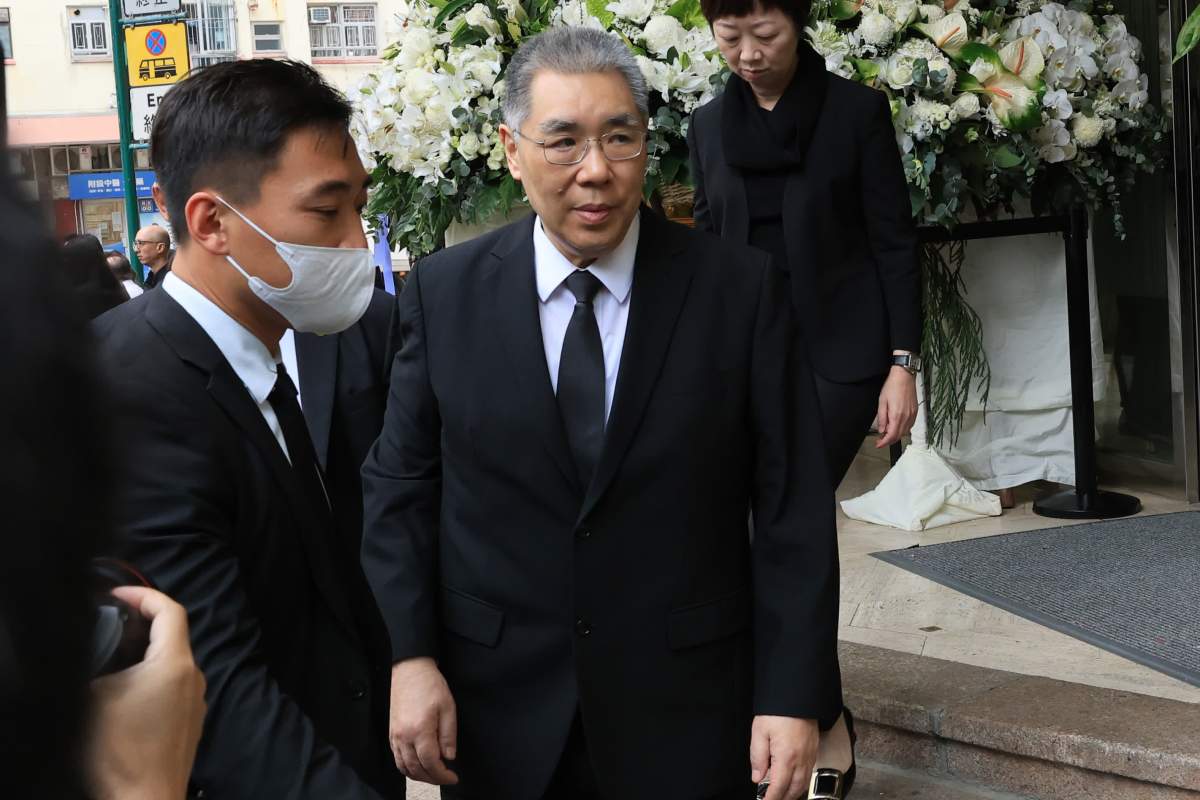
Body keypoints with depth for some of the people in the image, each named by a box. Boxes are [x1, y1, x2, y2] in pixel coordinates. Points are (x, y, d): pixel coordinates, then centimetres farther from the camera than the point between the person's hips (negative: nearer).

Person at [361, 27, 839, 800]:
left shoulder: (742, 288, -7)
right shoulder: (445, 292, -2)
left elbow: (794, 508, -6)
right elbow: (400, 488, 2)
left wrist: (795, 695, -9)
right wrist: (408, 656, -6)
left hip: (686, 713, -1)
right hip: (497, 711, 1)